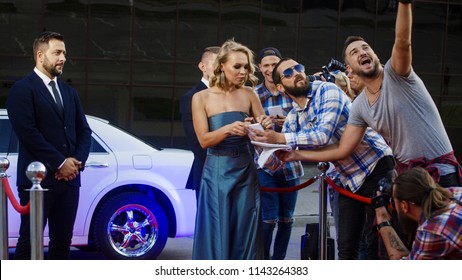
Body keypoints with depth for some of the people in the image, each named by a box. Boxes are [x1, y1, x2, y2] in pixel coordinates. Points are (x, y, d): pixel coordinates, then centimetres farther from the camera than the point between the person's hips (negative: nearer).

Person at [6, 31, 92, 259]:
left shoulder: (69, 92, 19)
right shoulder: (22, 89, -5)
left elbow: (84, 131, 15)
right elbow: (28, 133, -14)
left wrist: (77, 162, -3)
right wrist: (60, 163, -14)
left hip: (69, 179, 7)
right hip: (38, 179, -7)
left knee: (62, 241, 8)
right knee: (29, 241, -4)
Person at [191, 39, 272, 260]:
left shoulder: (248, 95, 4)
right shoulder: (201, 98, -3)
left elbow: (264, 130, 5)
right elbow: (204, 140, -9)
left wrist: (267, 125, -18)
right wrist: (228, 129, -26)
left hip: (245, 170, 2)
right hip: (217, 172, -2)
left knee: (245, 235, 5)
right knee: (217, 235, 1)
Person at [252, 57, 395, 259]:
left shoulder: (327, 90, -13)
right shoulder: (292, 118, 7)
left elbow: (323, 134, -26)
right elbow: (275, 161, 4)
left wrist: (280, 138, -26)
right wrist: (260, 139, -15)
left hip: (376, 166, -7)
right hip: (349, 179, 7)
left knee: (376, 243, -6)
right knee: (346, 246, 8)